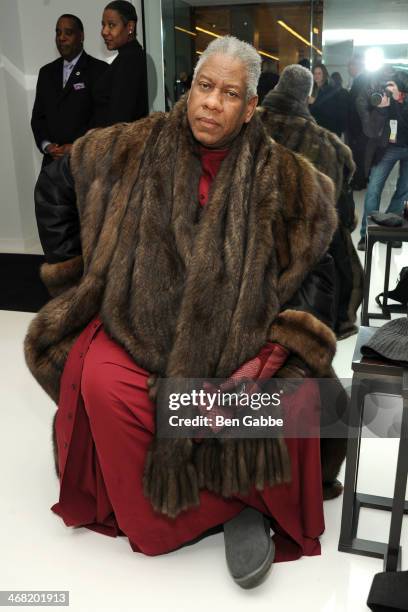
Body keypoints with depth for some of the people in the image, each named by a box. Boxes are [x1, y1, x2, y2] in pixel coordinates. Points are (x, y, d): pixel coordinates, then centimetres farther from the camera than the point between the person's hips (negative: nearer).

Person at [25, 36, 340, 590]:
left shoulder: (281, 175, -1)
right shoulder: (134, 149, 1)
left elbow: (315, 274, -3)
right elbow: (55, 187, 16)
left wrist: (270, 356, -16)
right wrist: (72, 270, 14)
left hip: (241, 331, 0)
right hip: (141, 322, 1)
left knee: (296, 396, -25)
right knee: (103, 384, -27)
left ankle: (254, 504, 5)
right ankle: (158, 521, -4)